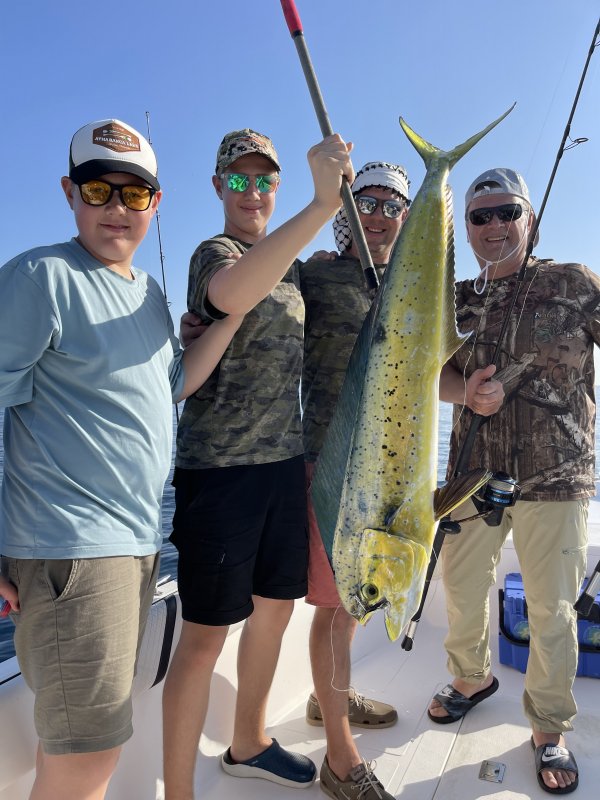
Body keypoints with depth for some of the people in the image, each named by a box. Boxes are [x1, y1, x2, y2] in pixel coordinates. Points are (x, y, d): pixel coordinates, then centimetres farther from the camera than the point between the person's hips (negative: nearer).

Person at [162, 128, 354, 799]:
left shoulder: (288, 262, 16)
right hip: (220, 467, -8)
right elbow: (230, 293, -36)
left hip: (284, 460, 8)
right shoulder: (214, 254, -8)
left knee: (275, 609, 18)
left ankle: (248, 745, 41)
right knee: (206, 635, 1)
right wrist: (323, 204, -41)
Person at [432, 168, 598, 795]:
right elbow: (433, 372, 1)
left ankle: (549, 730, 32)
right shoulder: (457, 301, 7)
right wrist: (469, 393, -19)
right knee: (461, 587, 17)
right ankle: (472, 678, 46)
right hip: (473, 474, 4)